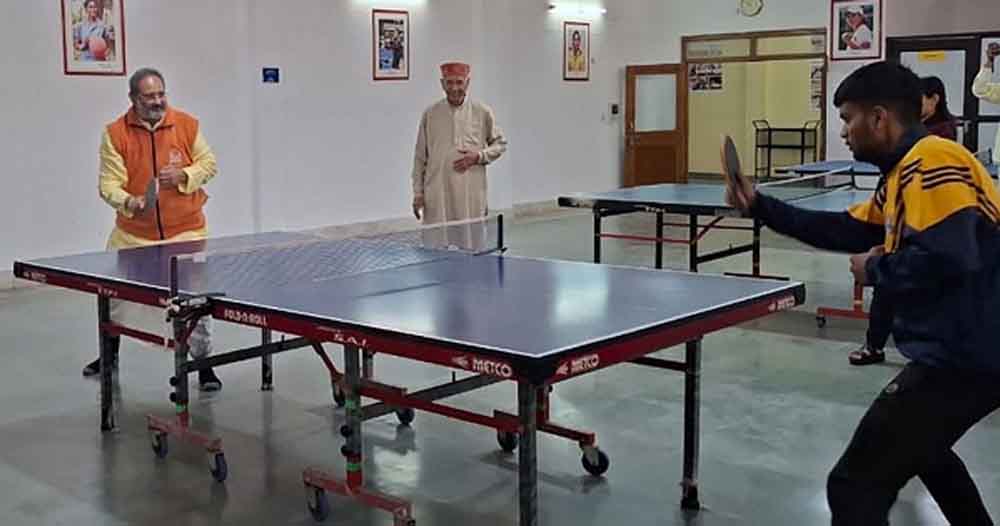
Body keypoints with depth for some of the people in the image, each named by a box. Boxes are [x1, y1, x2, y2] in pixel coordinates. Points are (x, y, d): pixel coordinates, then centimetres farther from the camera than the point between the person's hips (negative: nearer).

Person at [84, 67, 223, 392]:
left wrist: (183, 176, -15)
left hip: (185, 230, -1)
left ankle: (204, 365, 12)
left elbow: (209, 163, 5)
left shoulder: (187, 125, -4)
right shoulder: (115, 133, -7)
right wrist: (130, 203, -31)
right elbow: (109, 183, -11)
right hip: (133, 232, 1)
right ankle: (109, 353, 43)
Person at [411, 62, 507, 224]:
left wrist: (479, 156, -6)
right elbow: (420, 156, 9)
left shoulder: (483, 113, 4)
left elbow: (500, 144, 13)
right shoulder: (430, 114, 6)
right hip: (437, 197, 0)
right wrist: (418, 192, 6)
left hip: (471, 196, 0)